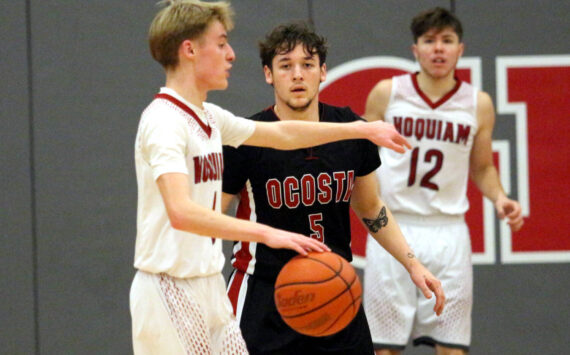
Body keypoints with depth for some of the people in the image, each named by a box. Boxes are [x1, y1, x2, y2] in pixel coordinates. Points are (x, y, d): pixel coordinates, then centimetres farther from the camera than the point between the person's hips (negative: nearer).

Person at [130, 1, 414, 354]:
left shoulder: (209, 117, 13)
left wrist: (364, 130, 32)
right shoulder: (165, 121, -17)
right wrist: (266, 233, -36)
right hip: (171, 292, -9)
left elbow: (283, 134, 29)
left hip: (209, 286, 9)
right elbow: (181, 212, -31)